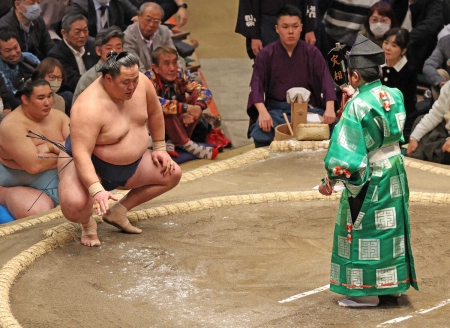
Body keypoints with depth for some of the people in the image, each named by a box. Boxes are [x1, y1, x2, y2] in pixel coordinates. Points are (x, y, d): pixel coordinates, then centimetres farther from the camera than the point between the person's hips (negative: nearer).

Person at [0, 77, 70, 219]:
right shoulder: (12, 125, -15)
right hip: (24, 186, -5)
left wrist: (50, 147, -18)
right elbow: (34, 165, -24)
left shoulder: (58, 116, 6)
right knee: (39, 212, -35)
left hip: (63, 182, 5)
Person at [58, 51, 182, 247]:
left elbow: (154, 111, 9)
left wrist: (159, 148, 11)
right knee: (74, 205, -35)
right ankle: (87, 223, 6)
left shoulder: (140, 82, -12)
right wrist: (96, 189, -48)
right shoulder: (89, 107, -33)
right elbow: (81, 153, -38)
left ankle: (119, 212, 14)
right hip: (90, 165, -8)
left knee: (172, 174, 6)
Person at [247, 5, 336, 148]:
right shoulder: (265, 54, -1)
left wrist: (330, 109, -26)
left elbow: (326, 80, -7)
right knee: (260, 133, -34)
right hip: (276, 108, -2)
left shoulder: (312, 53, 2)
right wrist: (263, 112, -31)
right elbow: (256, 85, -11)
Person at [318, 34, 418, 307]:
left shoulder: (357, 106, -22)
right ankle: (391, 284, 26)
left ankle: (367, 291, 11)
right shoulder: (395, 96, -2)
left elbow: (346, 149, -22)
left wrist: (330, 180, -11)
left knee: (364, 232, 5)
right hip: (396, 173, 7)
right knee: (390, 228, 16)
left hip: (368, 179, -7)